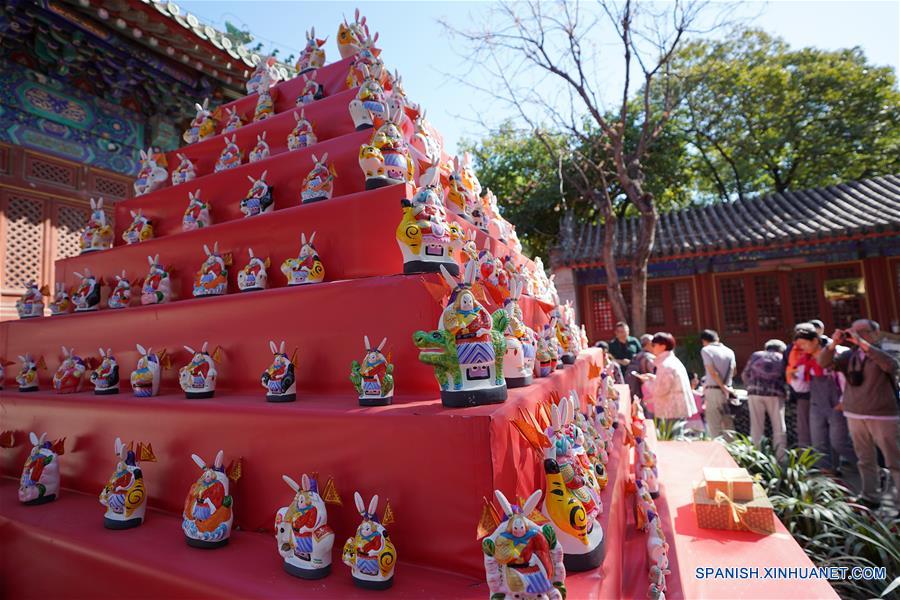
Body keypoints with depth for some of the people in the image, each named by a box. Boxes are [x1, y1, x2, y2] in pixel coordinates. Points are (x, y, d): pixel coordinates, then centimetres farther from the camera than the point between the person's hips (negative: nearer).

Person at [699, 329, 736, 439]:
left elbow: (713, 372, -15)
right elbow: (733, 372, 10)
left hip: (713, 390, -6)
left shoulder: (706, 350, -7)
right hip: (727, 390, 6)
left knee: (714, 423, -1)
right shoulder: (729, 351, 11)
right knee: (728, 423, 13)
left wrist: (723, 387, -11)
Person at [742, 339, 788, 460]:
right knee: (779, 429, 9)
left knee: (756, 427, 6)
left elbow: (744, 375, 13)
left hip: (755, 392, 1)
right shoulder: (782, 358, 14)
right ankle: (781, 458, 7)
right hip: (775, 393, -1)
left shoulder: (755, 355, 15)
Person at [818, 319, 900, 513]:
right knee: (865, 460, 13)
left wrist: (862, 343, -29)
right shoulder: (850, 355, 5)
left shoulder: (884, 353, -4)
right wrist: (834, 343, -18)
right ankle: (869, 497, 22)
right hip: (855, 416, 4)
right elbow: (824, 362, -3)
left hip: (883, 417, -4)